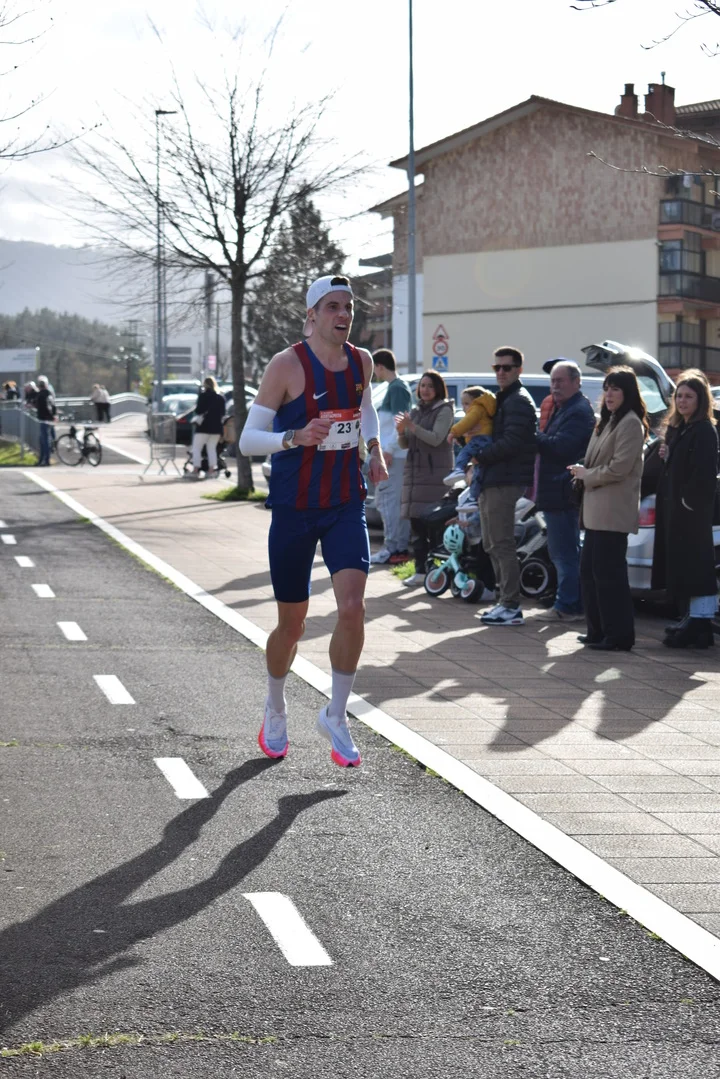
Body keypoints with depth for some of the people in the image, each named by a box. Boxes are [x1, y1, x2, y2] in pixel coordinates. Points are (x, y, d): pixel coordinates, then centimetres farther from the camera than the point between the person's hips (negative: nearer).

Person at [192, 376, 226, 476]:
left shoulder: (203, 395, -9)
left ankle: (196, 470, -7)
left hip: (204, 426, -5)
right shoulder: (221, 397, 7)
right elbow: (223, 413, 11)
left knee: (196, 448, 1)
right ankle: (211, 470, 5)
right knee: (212, 448, 12)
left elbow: (198, 410, -10)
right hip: (216, 427, 5)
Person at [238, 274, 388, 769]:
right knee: (291, 623, 7)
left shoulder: (361, 362, 3)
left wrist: (374, 448, 9)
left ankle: (336, 716, 3)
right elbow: (247, 439, -10)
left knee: (353, 608, -15)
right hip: (294, 509, -3)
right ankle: (275, 712, 34)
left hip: (347, 505, 3)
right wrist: (295, 438, -27)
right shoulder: (287, 365, -12)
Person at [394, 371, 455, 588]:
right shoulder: (415, 411, 18)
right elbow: (405, 445, 18)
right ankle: (420, 569, 6)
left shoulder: (444, 410, -1)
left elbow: (436, 439, -15)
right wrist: (401, 432, -3)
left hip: (435, 472, -7)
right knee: (416, 523, 4)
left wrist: (412, 426, -22)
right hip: (414, 470, 7)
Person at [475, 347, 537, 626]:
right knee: (492, 545, 13)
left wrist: (479, 457, -11)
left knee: (502, 545, -11)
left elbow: (510, 443, -20)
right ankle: (505, 600, 20)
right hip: (491, 482, 11)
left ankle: (512, 607, -10)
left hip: (506, 482, -11)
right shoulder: (502, 399, 22)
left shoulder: (518, 401, -10)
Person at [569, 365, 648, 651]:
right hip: (596, 510, 10)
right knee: (589, 570, 13)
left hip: (613, 511, -10)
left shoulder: (630, 423, -11)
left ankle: (619, 636, -3)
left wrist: (586, 474, -6)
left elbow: (619, 467, -17)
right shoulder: (608, 421, 20)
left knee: (609, 573, -8)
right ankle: (598, 631, 21)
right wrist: (584, 473, 7)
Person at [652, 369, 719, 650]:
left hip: (693, 509, -9)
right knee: (679, 564, 11)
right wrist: (664, 455, 4)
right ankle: (691, 619, 18)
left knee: (694, 562, -9)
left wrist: (689, 501, -17)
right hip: (673, 508, 9)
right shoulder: (675, 428, 16)